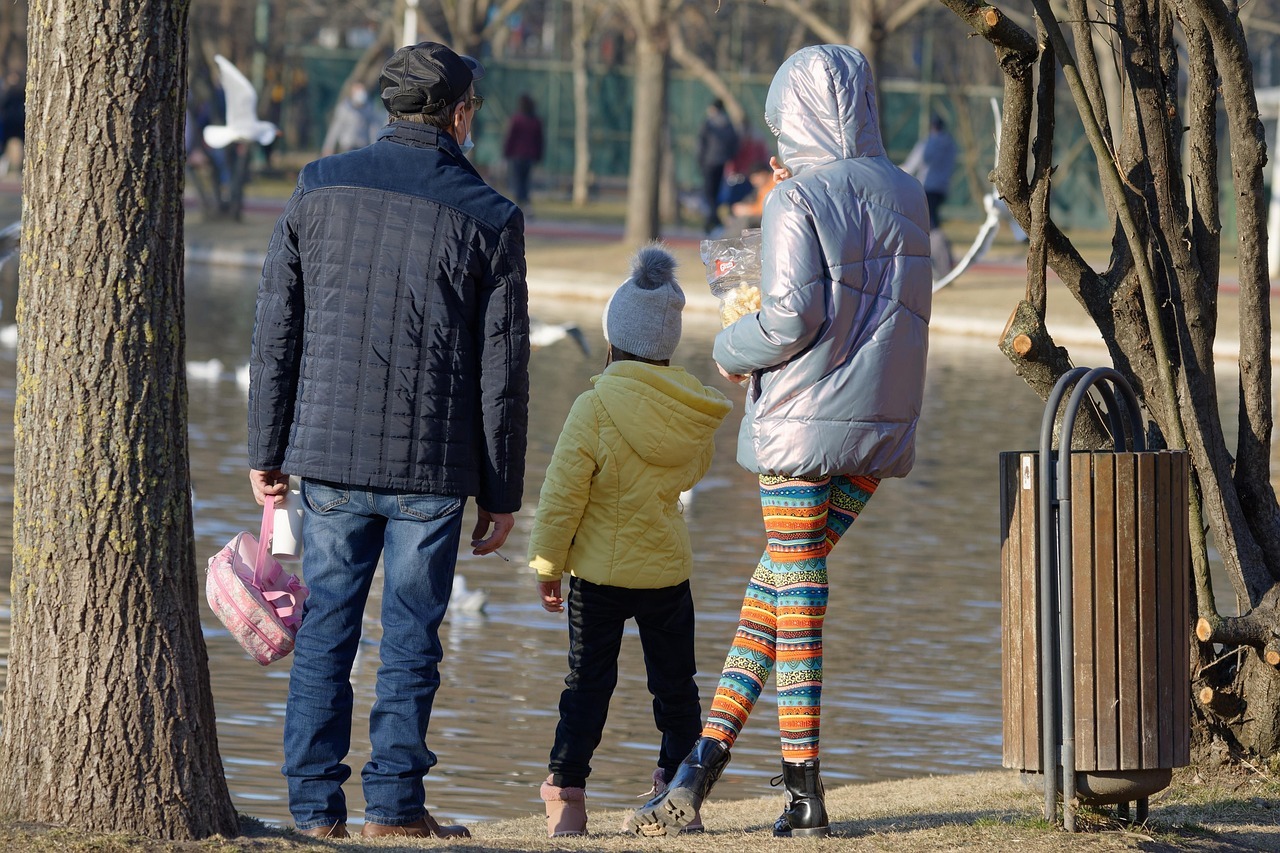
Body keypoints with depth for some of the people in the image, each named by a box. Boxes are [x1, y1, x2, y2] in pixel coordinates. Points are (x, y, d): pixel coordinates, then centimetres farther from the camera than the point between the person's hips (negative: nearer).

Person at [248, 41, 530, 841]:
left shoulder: (321, 188, 3)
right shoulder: (489, 218, -3)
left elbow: (277, 332, 4)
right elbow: (502, 370, -2)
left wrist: (269, 451, 11)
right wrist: (501, 494, 4)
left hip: (329, 455, 2)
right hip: (431, 471, -2)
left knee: (325, 633, 7)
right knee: (411, 639, 4)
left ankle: (317, 808, 5)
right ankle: (394, 805, 4)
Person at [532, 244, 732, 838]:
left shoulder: (595, 409, -16)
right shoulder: (694, 416, -4)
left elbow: (562, 494, -14)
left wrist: (546, 565, -4)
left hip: (598, 572, -3)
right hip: (668, 572, 3)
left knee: (588, 684, 3)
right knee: (674, 684, 14)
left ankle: (566, 796, -1)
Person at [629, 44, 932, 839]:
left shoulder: (798, 200, -12)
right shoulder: (906, 197, 7)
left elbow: (791, 319, -18)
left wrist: (733, 348, 3)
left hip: (805, 420, -6)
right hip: (882, 419, 6)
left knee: (797, 592, 1)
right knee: (776, 583, 12)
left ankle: (805, 791, 2)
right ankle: (706, 758, 10)